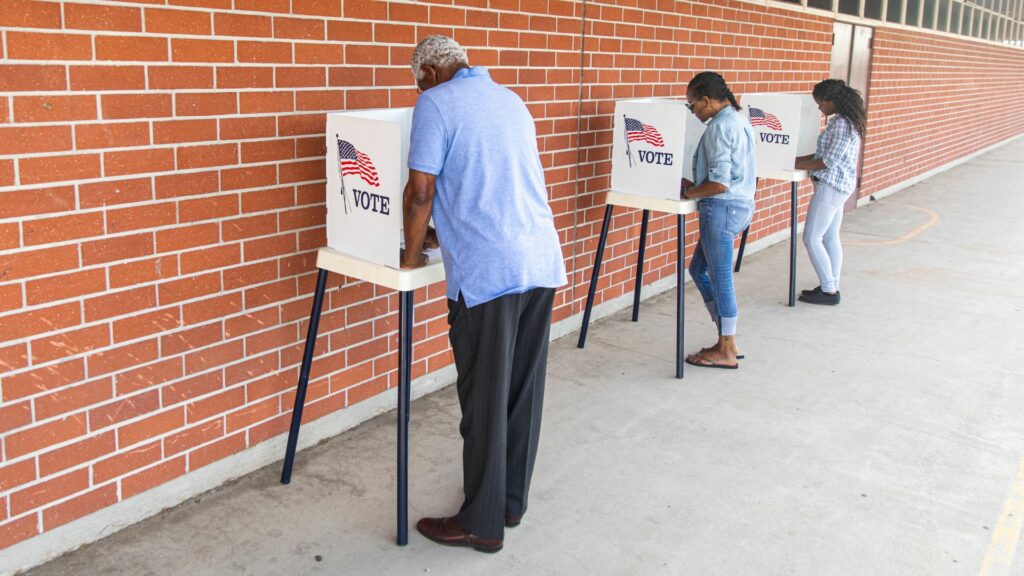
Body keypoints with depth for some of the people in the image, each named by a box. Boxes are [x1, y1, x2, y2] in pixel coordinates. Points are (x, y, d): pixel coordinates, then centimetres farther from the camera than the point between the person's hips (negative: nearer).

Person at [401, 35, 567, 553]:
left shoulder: (435, 105, -2)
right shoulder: (511, 101, 19)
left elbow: (420, 191, -8)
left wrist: (412, 256, 7)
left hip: (487, 272, -7)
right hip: (542, 261, 7)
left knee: (484, 400, 2)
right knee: (524, 390, 15)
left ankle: (482, 523, 14)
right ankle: (512, 501, 28)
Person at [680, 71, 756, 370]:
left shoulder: (719, 127, -16)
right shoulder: (739, 119, 14)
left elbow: (719, 183, -22)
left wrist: (690, 192, -6)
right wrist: (695, 185, 14)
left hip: (722, 208, -10)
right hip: (741, 203, 10)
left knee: (720, 279, 1)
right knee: (698, 269, 18)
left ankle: (726, 352, 12)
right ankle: (727, 340, 24)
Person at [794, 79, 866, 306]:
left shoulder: (841, 124, -19)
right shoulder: (845, 122, 12)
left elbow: (829, 161, -21)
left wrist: (799, 165, -12)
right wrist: (798, 159, 10)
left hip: (831, 187, -10)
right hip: (837, 186, 10)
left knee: (812, 239, -6)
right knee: (830, 238, 14)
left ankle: (829, 291, 0)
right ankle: (832, 287, 21)